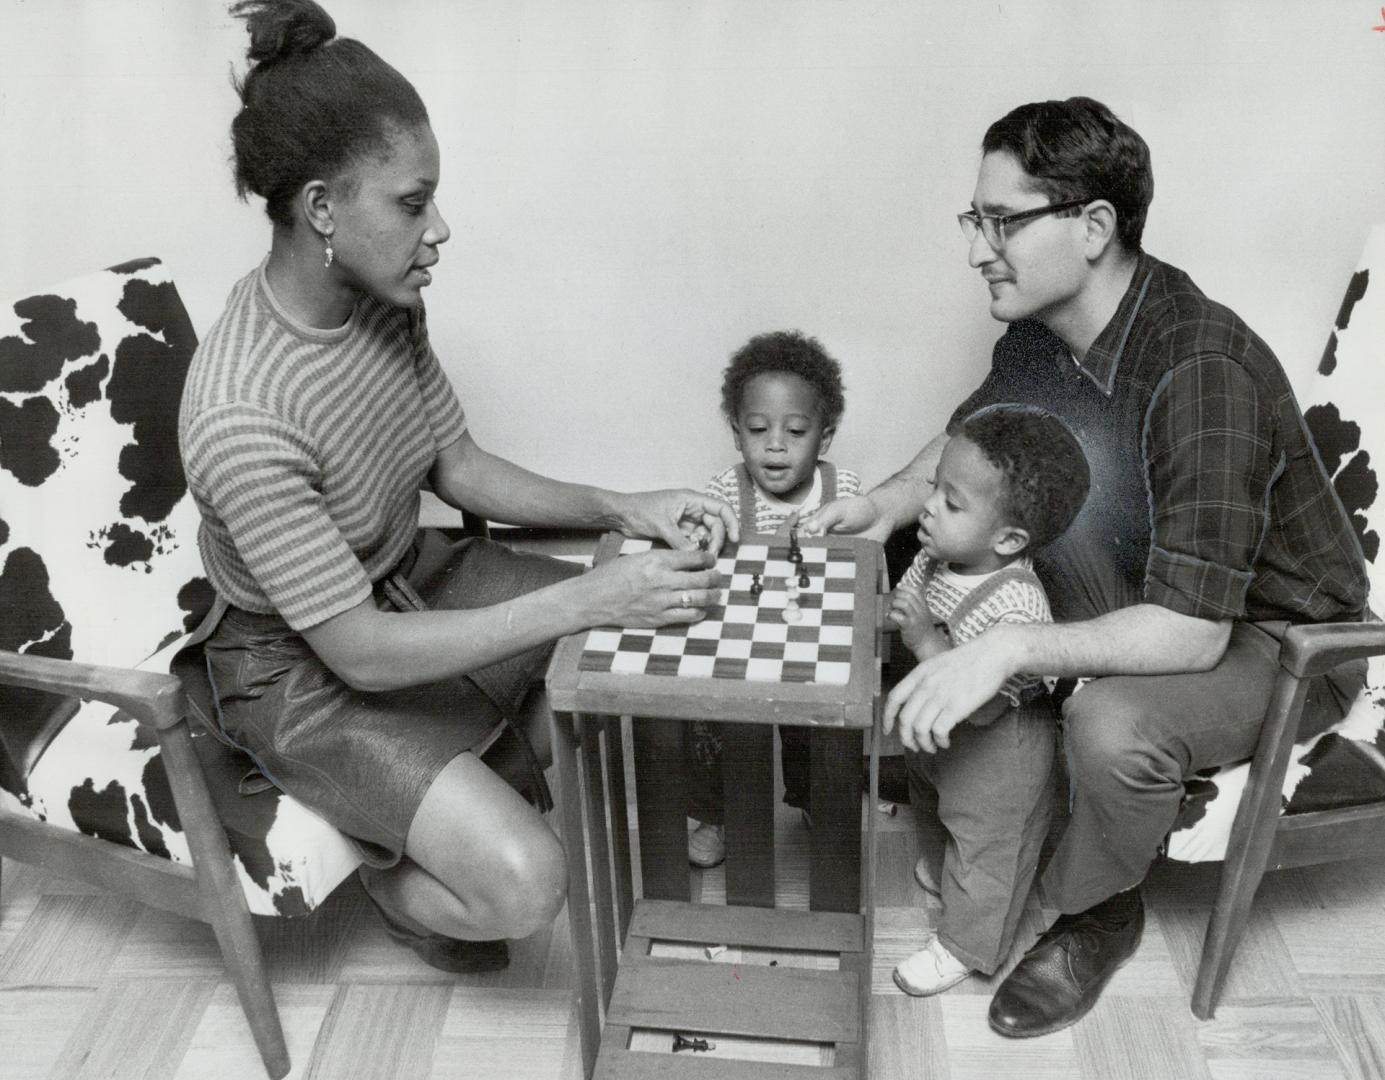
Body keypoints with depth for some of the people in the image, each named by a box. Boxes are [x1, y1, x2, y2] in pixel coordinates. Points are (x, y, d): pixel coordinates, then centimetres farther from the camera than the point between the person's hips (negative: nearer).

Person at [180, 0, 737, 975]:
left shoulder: (385, 300, -10)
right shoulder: (241, 417, -34)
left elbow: (459, 467, 2)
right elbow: (359, 652, -30)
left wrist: (623, 509, -12)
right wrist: (587, 600, -34)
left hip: (412, 586, 8)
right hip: (310, 674, -7)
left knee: (658, 644, 2)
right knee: (527, 883, -21)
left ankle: (480, 779, 18)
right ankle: (397, 877, 13)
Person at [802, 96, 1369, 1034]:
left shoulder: (1203, 375, -34)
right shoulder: (1042, 331, -10)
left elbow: (1190, 634, -36)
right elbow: (967, 440, 10)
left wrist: (1009, 647, -44)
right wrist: (890, 501, -9)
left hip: (1281, 639, -7)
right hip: (1142, 591, 8)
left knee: (1112, 724, -34)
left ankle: (1095, 915, -1)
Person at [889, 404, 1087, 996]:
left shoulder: (1015, 606, -38)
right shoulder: (937, 555, -15)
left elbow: (983, 708, -36)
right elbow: (899, 604, 2)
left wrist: (926, 641, -41)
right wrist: (884, 612, -20)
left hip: (996, 754, -8)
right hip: (938, 736, 8)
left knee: (986, 844, 16)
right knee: (931, 802, 33)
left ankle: (964, 944, 38)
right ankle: (940, 871, 62)